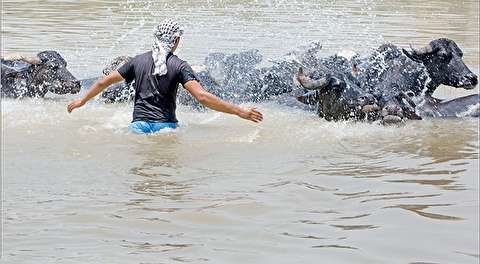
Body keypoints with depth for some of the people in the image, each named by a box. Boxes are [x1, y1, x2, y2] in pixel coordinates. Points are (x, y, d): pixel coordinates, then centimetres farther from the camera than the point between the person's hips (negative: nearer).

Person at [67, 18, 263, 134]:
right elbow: (202, 97, -13)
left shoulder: (138, 61, 11)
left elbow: (104, 82, 17)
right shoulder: (179, 66, -1)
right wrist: (240, 112, -12)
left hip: (139, 125, 3)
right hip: (166, 125, -3)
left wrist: (82, 101, 34)